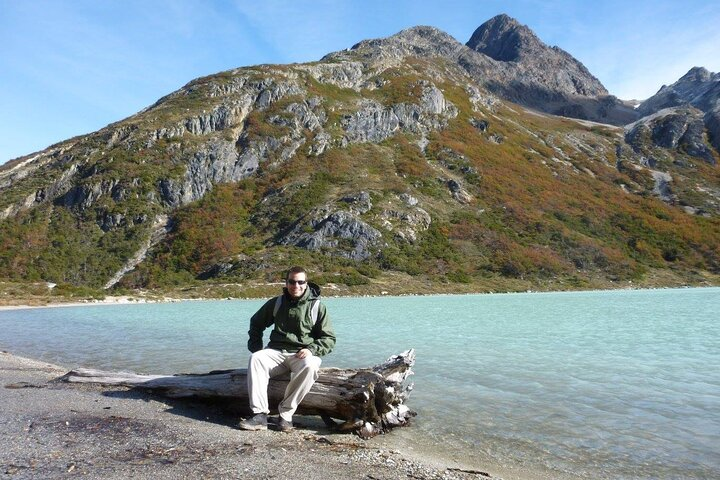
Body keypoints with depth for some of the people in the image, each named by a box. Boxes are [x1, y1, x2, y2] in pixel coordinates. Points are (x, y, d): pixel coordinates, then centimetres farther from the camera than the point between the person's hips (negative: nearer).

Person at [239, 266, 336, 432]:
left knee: (309, 366, -35)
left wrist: (311, 350, -16)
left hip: (303, 354, -2)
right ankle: (260, 415, -28)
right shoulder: (276, 303, 10)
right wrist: (256, 347, 9)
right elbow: (256, 323, 24)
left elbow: (329, 338, 2)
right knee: (255, 359, -26)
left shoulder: (317, 306, 1)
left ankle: (286, 414, -22)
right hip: (277, 351, 3)